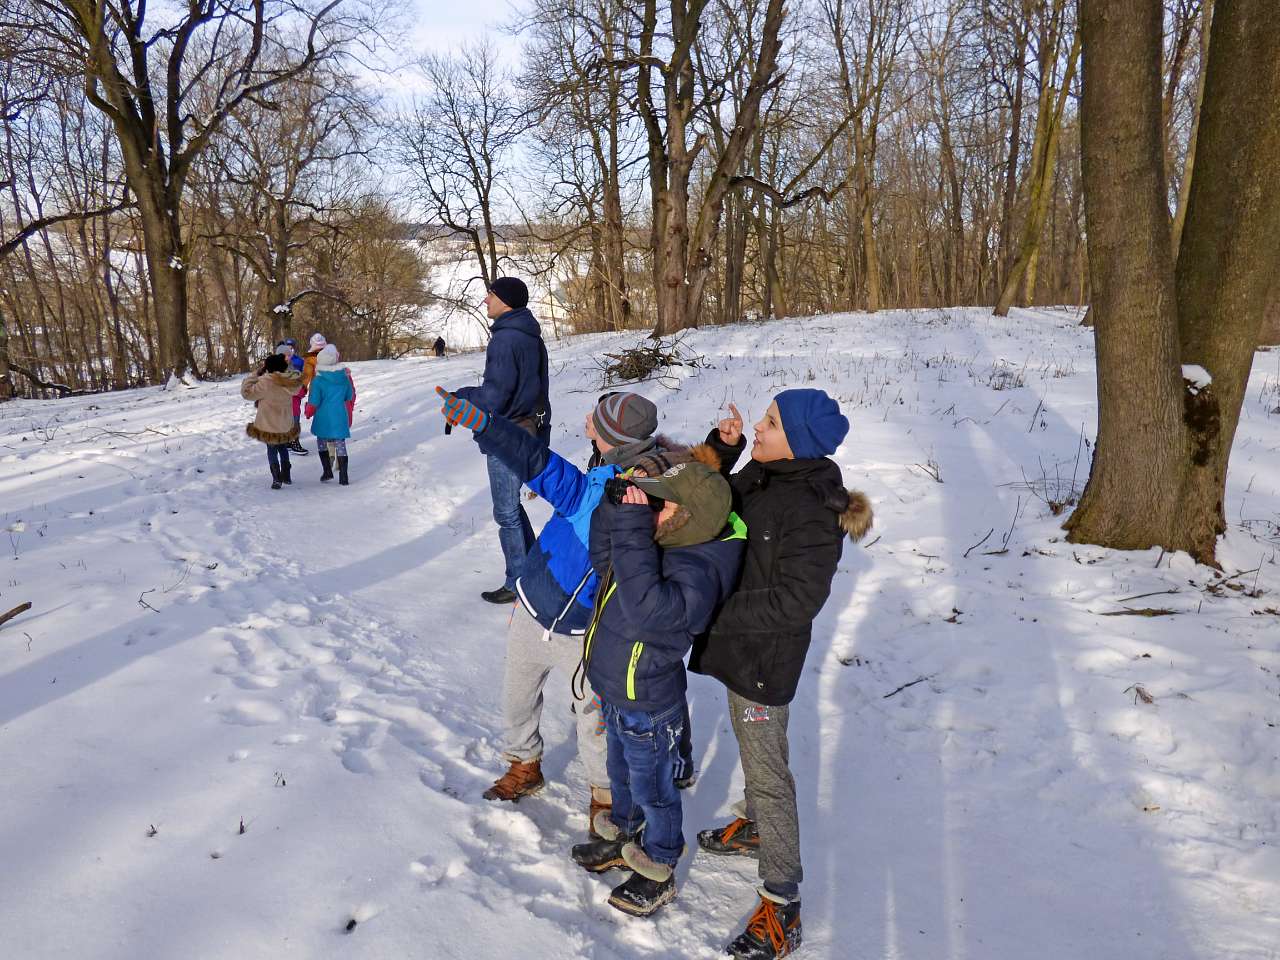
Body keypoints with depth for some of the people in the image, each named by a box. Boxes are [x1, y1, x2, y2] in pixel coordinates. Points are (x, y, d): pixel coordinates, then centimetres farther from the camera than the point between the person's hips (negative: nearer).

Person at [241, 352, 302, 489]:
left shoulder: (266, 383, -24)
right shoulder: (291, 381, -9)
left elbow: (247, 392, -14)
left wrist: (256, 374, -11)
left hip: (269, 426, -4)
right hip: (286, 425, 5)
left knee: (272, 450, 11)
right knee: (283, 448, 24)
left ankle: (277, 479, 4)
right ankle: (286, 475, 31)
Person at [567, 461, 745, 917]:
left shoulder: (698, 572, -33)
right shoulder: (663, 542, -7)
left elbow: (647, 608, -49)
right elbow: (602, 558, 7)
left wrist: (633, 530, -45)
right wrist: (617, 507, -10)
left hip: (649, 707, -8)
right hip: (617, 692, 8)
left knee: (652, 790, 16)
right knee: (621, 775, 29)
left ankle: (657, 874, 40)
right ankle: (622, 838, 55)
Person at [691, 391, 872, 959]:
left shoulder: (811, 509, -28)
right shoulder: (763, 473, -2)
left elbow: (796, 599, -29)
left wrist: (717, 611, -23)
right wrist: (723, 447, -6)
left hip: (767, 656, -9)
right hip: (740, 642, 9)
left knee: (768, 772, 2)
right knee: (749, 746, 28)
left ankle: (782, 903, 17)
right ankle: (754, 826, 53)